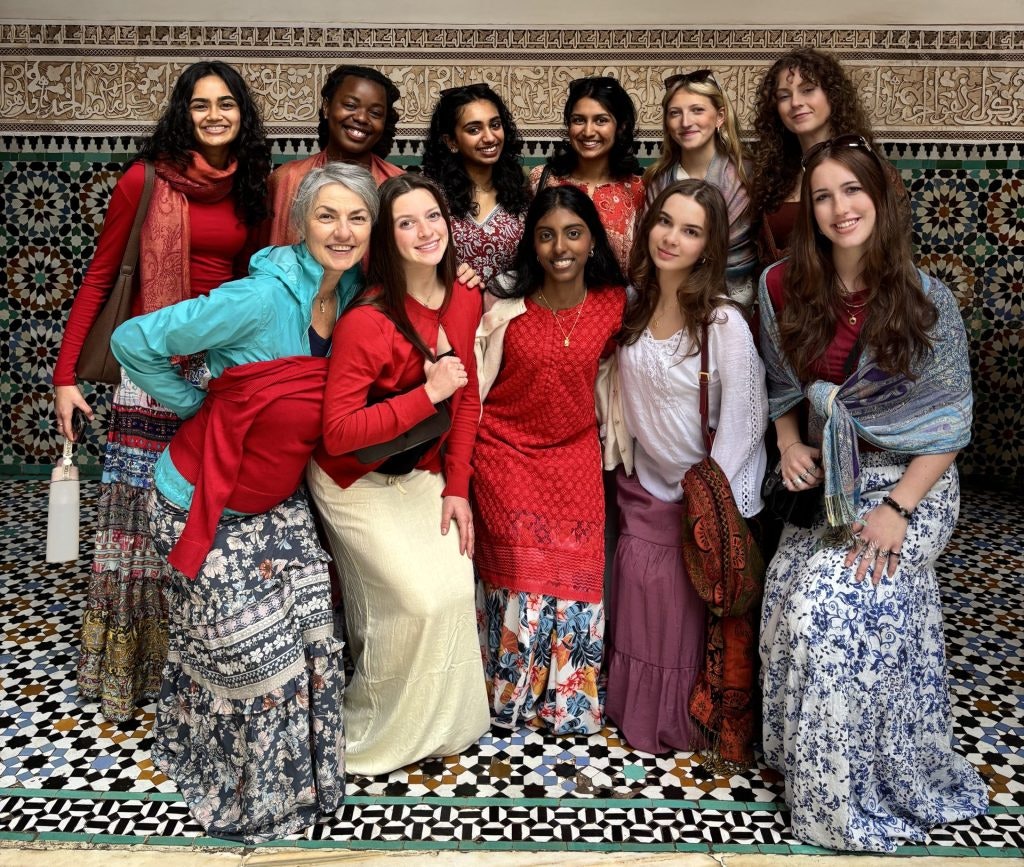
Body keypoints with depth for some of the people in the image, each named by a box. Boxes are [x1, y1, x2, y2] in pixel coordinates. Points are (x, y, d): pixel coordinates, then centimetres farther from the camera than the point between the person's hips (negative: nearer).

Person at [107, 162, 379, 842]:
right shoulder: (262, 297, -25)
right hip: (206, 506, -6)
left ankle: (302, 772, 33)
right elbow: (134, 342, -19)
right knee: (253, 652, 1)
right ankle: (249, 793, 29)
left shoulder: (354, 294, -3)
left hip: (279, 503, 6)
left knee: (311, 637, 6)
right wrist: (200, 407, -10)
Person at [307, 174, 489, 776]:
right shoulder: (368, 321, -26)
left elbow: (467, 399, 4)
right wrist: (428, 393, -30)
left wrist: (456, 488, -1)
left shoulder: (465, 301, -4)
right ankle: (372, 733, 17)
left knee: (457, 587, -3)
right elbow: (338, 433, -27)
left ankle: (438, 725, 24)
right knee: (417, 600, -11)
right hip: (357, 482, -6)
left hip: (420, 474, 6)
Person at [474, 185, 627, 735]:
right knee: (519, 578, 2)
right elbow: (471, 388, -5)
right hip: (507, 453, -2)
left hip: (575, 455, 3)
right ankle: (511, 697, 26)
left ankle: (569, 700, 28)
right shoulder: (505, 307, -11)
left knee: (577, 580, 6)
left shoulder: (614, 304, -4)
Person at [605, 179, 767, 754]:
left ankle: (693, 721, 31)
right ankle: (640, 713, 30)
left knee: (697, 611, 6)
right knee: (642, 592, 6)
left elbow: (745, 418, -16)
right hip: (646, 487, 5)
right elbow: (626, 395, 9)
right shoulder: (634, 304, -2)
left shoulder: (724, 323, -19)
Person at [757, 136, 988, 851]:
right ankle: (816, 768, 10)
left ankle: (857, 792, 2)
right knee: (789, 590, -14)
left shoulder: (927, 301, -9)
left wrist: (897, 506, -15)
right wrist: (790, 443, -4)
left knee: (834, 603, -20)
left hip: (909, 480, -4)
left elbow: (949, 422, -7)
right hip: (825, 478, 4)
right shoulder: (787, 289, 1)